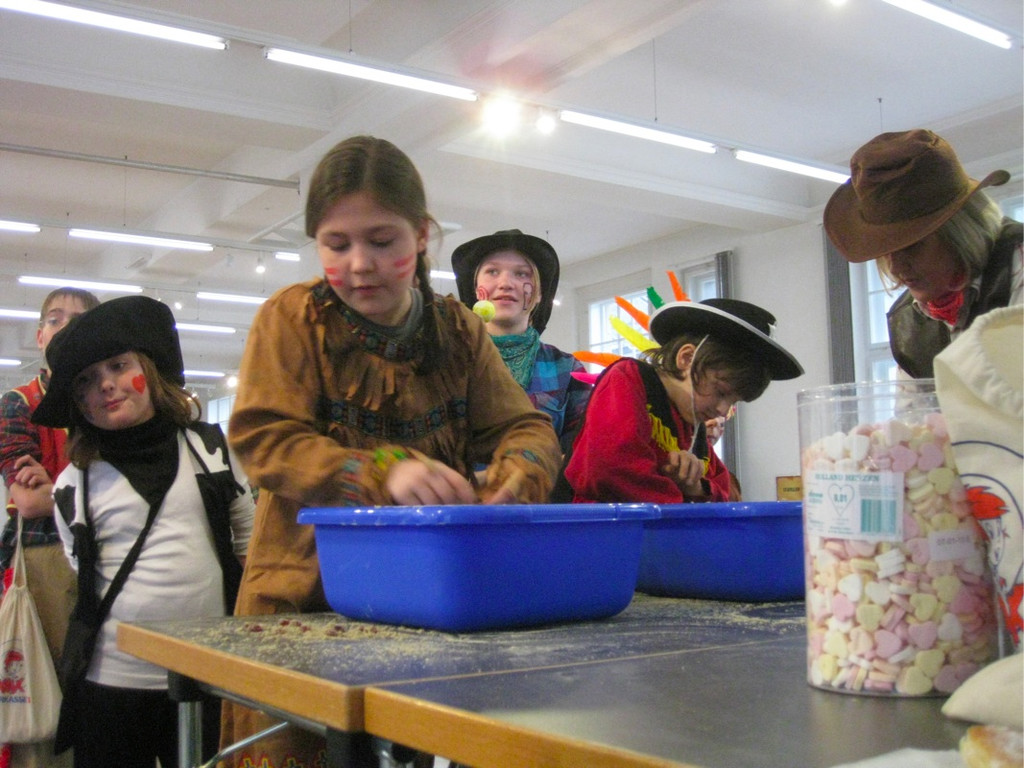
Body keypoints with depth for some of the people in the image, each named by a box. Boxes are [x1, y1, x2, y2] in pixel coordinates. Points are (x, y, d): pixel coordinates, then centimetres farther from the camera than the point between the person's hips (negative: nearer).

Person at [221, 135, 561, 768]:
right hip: (304, 594, -2)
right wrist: (383, 471, -28)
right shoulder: (292, 318, -3)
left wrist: (514, 479, -21)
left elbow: (526, 427, 4)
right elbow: (265, 440, -13)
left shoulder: (458, 330, 6)